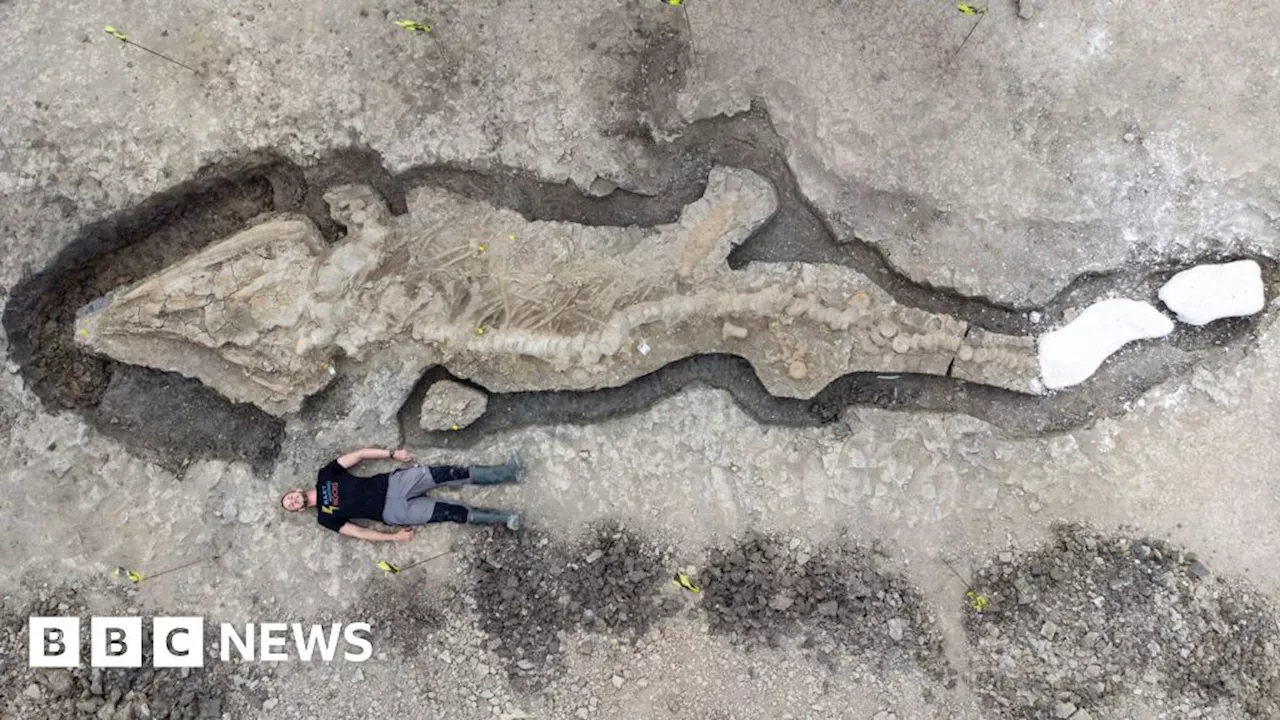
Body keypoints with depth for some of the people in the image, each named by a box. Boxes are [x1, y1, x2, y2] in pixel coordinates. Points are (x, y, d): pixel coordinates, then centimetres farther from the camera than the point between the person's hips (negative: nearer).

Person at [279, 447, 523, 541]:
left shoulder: (325, 475, 9)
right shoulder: (325, 518, 4)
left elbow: (359, 455, 4)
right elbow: (358, 532, 0)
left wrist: (392, 454, -5)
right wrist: (394, 536, -6)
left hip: (392, 483, 2)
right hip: (392, 512, -2)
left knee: (448, 474, -16)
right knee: (451, 513, -15)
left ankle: (506, 473, -14)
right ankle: (503, 518, -7)